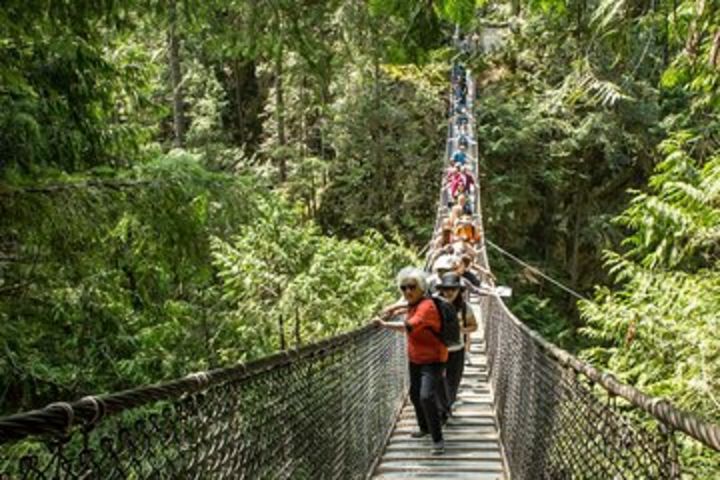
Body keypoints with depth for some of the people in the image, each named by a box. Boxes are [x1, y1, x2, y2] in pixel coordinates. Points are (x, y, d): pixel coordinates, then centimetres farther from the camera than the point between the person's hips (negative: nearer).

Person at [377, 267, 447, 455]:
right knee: (415, 395, 21)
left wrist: (384, 324, -30)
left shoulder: (426, 306, -27)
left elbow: (409, 326, -41)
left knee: (427, 397, -22)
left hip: (432, 360, -9)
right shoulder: (412, 305, 1)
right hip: (415, 359, 9)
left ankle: (438, 440, -12)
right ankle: (424, 428, 43)